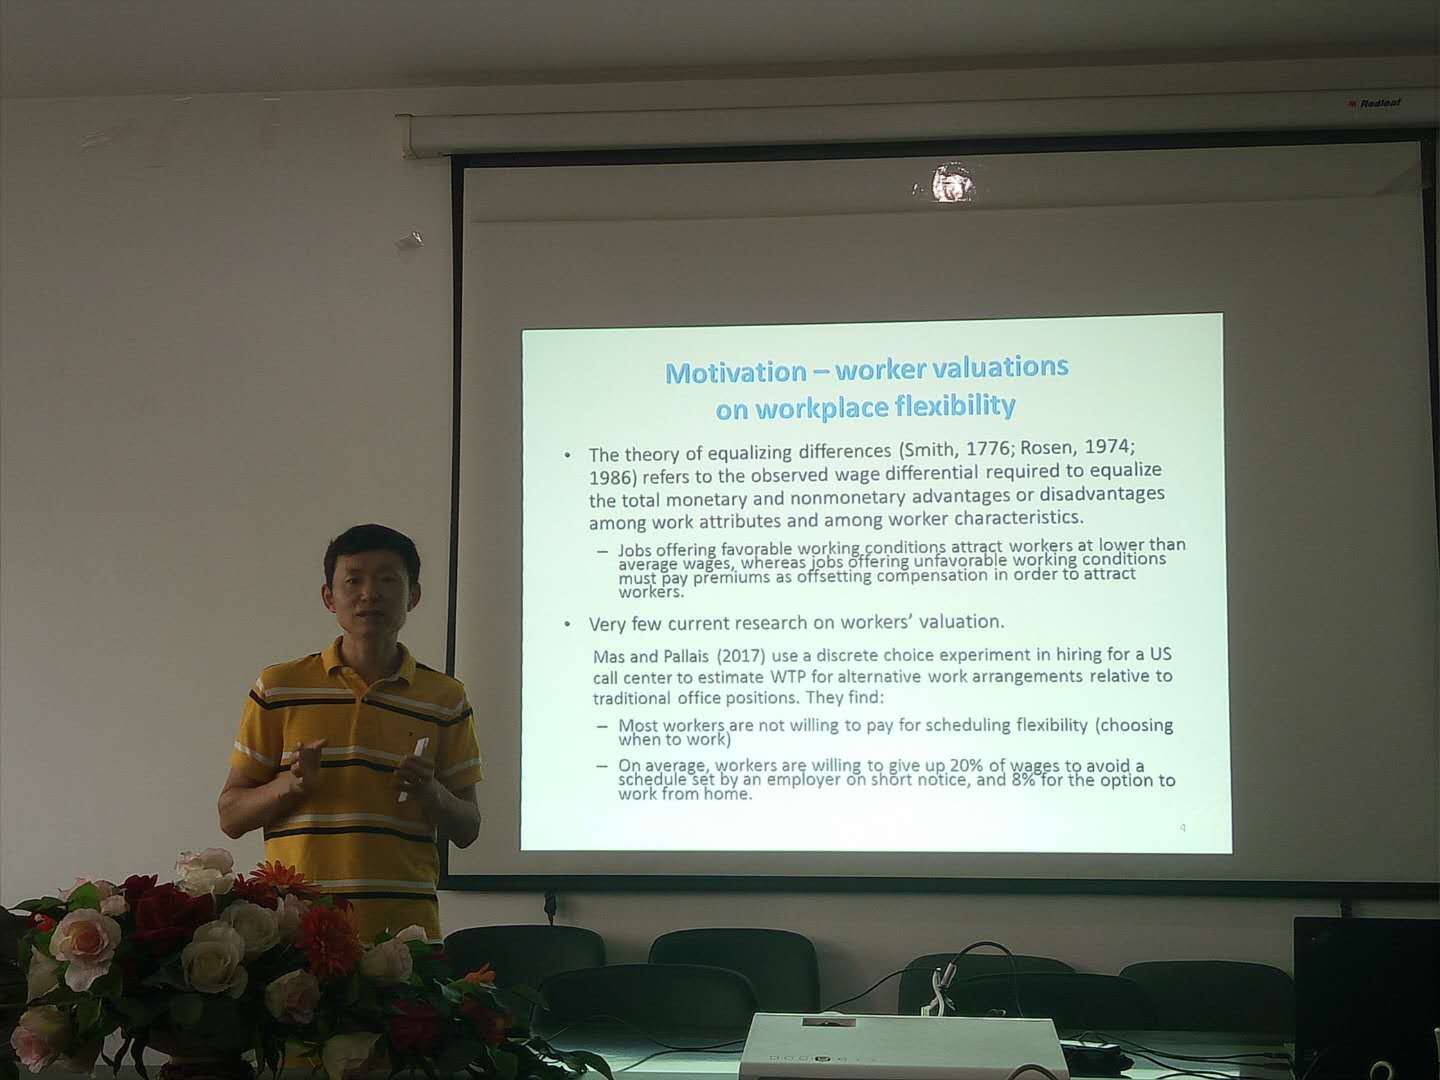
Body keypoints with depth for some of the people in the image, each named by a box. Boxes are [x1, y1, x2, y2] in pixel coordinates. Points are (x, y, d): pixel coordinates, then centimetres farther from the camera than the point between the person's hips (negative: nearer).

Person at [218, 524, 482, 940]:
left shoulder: (445, 698, 7)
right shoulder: (278, 688, 5)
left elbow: (467, 830, 11)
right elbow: (231, 816, 7)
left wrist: (431, 794, -10)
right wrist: (291, 784, -12)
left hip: (406, 926, 1)